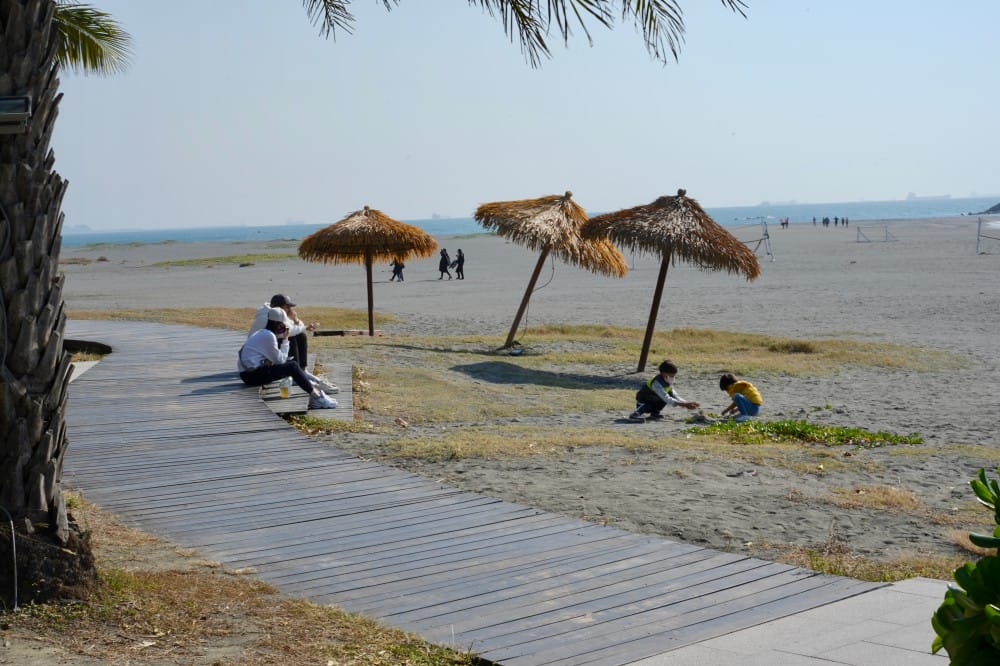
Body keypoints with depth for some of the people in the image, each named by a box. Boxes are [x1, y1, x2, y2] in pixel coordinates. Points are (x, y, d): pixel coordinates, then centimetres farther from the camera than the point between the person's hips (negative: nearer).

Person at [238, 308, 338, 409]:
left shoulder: (261, 333, 16)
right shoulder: (268, 336, -15)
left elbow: (279, 359, 15)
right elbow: (280, 360, -10)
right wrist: (285, 340, -3)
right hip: (252, 375, -10)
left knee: (292, 362, 12)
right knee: (292, 366, -16)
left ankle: (314, 389, 7)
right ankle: (316, 396, -11)